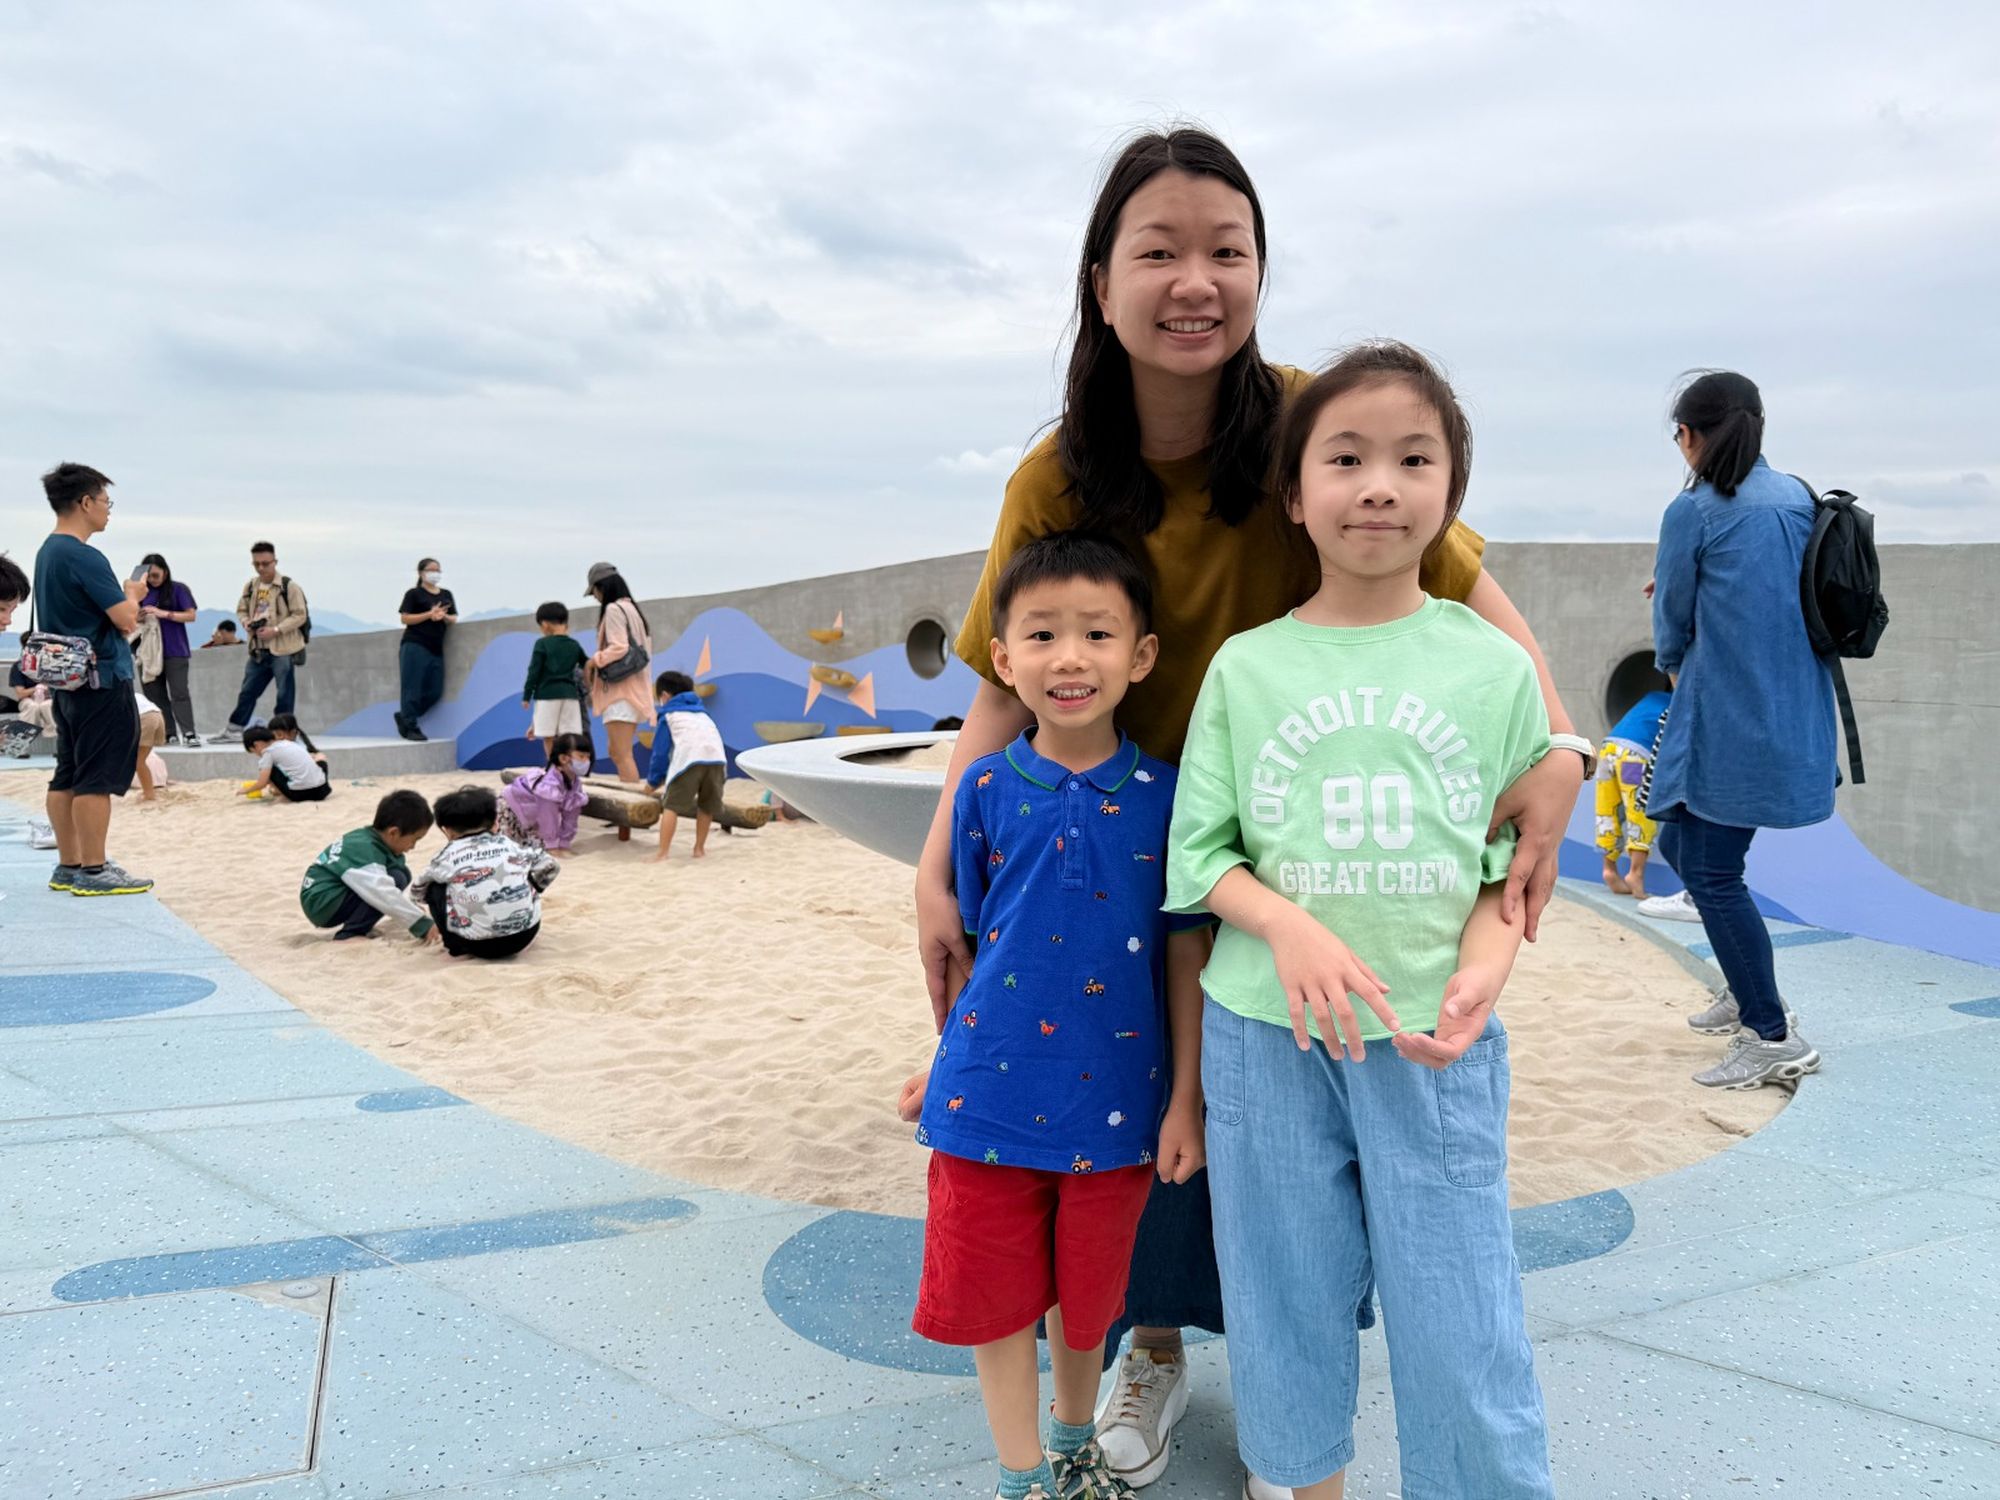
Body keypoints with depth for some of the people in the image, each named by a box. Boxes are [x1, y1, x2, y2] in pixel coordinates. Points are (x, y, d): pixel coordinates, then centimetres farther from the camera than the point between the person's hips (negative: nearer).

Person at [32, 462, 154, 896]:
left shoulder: (47, 552, 14)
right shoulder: (84, 557, -16)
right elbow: (126, 619, -18)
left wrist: (122, 600, 15)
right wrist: (132, 592, 0)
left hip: (66, 679, 10)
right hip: (102, 681, -10)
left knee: (67, 777, 11)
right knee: (97, 779, -5)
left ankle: (68, 867, 18)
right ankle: (93, 871, -2)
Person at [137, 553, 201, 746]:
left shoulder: (179, 590, 0)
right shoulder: (144, 592, 10)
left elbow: (191, 615, -6)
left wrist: (163, 613, -16)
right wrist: (139, 616, -7)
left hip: (174, 651, -5)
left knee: (179, 693, -10)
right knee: (155, 694, 4)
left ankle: (189, 733, -14)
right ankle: (170, 734, 7)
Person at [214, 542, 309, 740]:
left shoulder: (289, 586, -8)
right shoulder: (251, 586, 11)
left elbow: (300, 615, -10)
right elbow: (241, 610, 22)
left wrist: (276, 630, -19)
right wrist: (246, 622, -1)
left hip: (283, 650, -6)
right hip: (258, 650, 6)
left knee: (285, 694, 0)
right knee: (248, 691, 12)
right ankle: (234, 730, 21)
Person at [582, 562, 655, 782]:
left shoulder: (613, 609, -10)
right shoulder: (633, 608, 18)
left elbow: (618, 648, -20)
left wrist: (594, 661, -5)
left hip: (620, 691, -10)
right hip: (635, 690, 10)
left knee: (622, 755, -11)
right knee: (618, 754, 15)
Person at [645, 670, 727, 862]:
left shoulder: (668, 715, 21)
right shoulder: (701, 712, 37)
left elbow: (660, 751, 18)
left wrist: (653, 781, 30)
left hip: (689, 759, -5)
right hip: (717, 758, 5)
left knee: (671, 806, -3)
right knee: (707, 806, 20)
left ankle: (662, 853, -11)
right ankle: (699, 849, 27)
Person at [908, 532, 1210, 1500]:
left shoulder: (1163, 797, -7)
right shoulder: (985, 790, -5)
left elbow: (1185, 957, -2)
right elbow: (972, 938, 6)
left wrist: (1185, 1100, -1)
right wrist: (953, 1058, 9)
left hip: (1113, 1101, 0)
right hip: (992, 1094, 0)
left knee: (1086, 1296, 18)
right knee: (996, 1301, 11)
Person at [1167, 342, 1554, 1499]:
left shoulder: (1494, 665, 0)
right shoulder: (1246, 666, -1)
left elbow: (1513, 854, 4)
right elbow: (1202, 853, 0)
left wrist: (1484, 970, -14)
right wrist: (1292, 928, -17)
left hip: (1433, 1040, 0)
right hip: (1270, 1029, 1)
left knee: (1460, 1328, 6)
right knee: (1290, 1306, 16)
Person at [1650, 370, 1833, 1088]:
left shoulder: (1693, 511, -10)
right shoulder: (1799, 498, 10)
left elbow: (1672, 624, 0)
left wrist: (1673, 667, 20)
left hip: (1726, 724, -8)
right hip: (1792, 723, 8)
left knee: (1711, 873, -1)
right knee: (1680, 843, 20)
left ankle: (1773, 1037, 2)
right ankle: (1749, 989, 29)